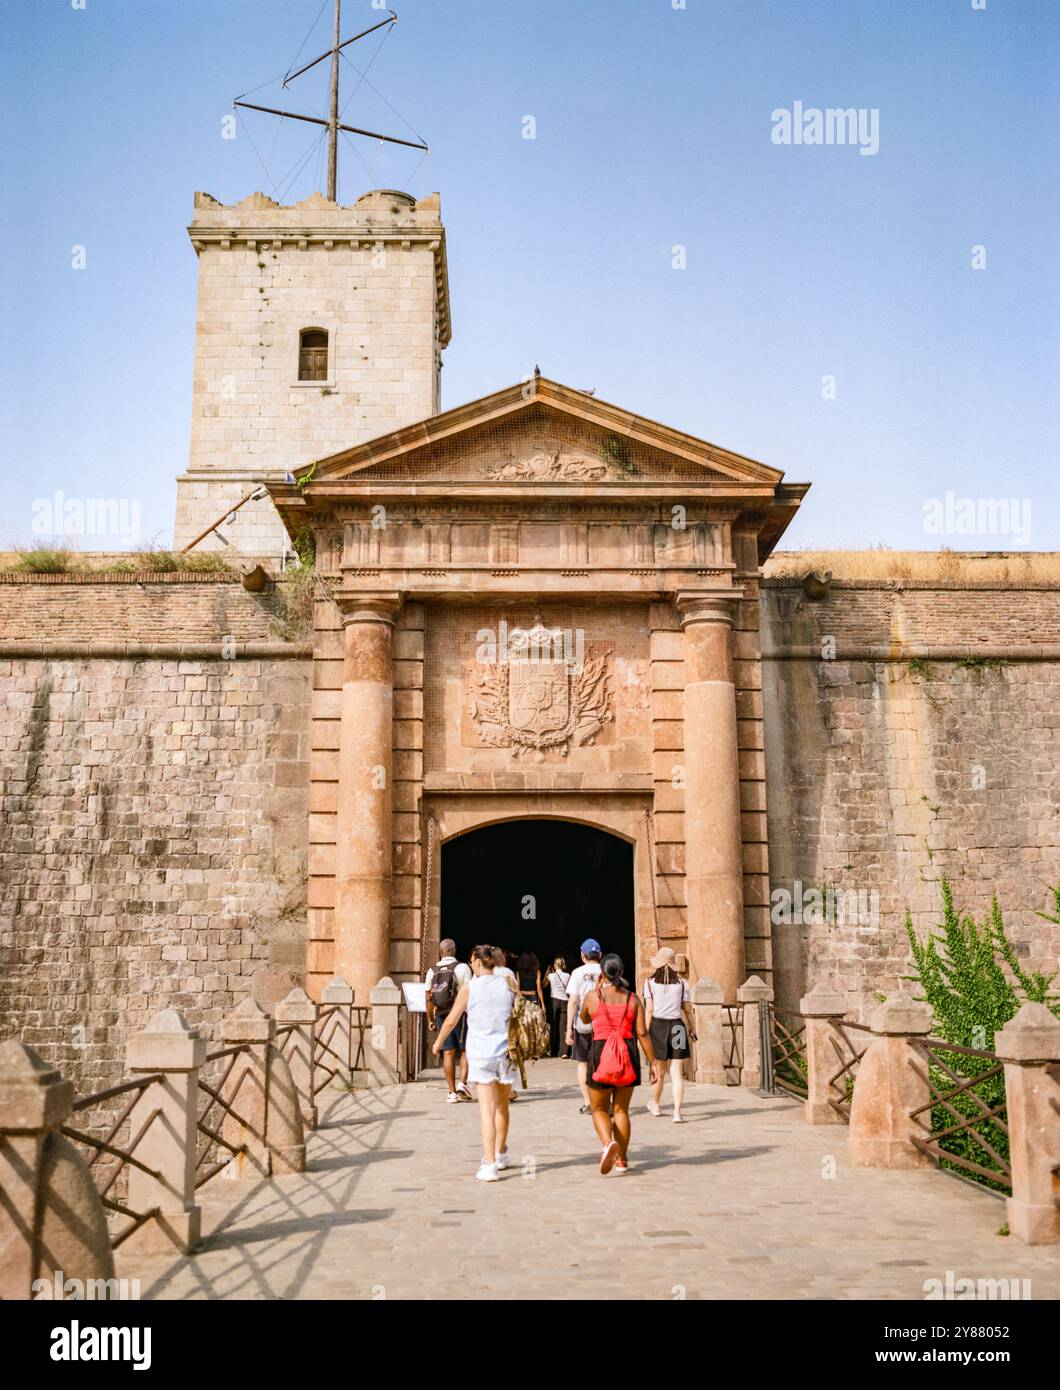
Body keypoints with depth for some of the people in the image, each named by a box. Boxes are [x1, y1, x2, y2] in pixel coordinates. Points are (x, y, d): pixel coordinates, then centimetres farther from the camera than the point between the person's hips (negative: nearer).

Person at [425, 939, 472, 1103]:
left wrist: (430, 1019, 15)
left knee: (448, 1052, 7)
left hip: (441, 1015, 3)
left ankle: (452, 1092, 7)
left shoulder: (432, 971, 5)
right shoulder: (462, 968, -6)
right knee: (466, 1050, 8)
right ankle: (462, 1083, -8)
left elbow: (429, 997, 6)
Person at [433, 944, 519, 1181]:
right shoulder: (508, 985, 3)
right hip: (506, 1052, 3)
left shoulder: (469, 988, -6)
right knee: (502, 1106, 19)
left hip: (481, 1055, -3)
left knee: (487, 1109, -5)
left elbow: (451, 1021, 0)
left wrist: (438, 1042, 16)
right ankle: (500, 1155, 35)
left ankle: (490, 1164, -13)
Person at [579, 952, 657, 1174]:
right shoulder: (633, 999, 2)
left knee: (600, 1108, 10)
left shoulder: (592, 996, -2)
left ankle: (608, 1143, -17)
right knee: (621, 1109, 15)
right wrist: (653, 1062, 4)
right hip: (628, 1052, 2)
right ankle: (621, 1160, 18)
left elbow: (584, 1019, 18)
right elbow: (642, 1033, -1)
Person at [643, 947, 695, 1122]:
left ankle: (655, 1104, 35)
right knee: (677, 1073, 1)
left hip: (657, 1026, 0)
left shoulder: (650, 982, -1)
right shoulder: (681, 983, 4)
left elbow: (649, 1010, -6)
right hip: (677, 1026, 0)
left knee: (659, 1071, 16)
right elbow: (687, 1009, 5)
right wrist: (691, 1029, 17)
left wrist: (646, 1032, -4)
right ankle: (677, 1112, -8)